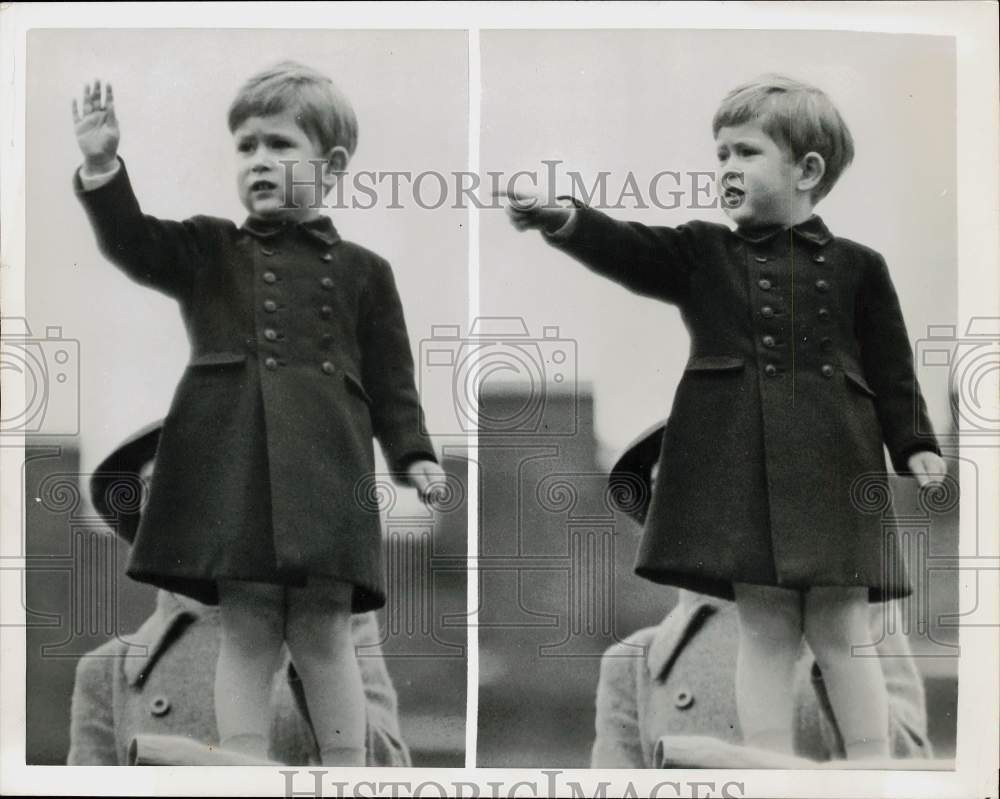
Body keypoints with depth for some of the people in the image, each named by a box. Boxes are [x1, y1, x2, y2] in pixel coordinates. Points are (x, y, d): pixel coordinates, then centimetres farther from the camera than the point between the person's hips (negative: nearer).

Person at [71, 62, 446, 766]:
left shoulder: (362, 272, 12)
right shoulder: (209, 250, 14)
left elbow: (390, 379, 11)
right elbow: (133, 244, -2)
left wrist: (414, 454, -1)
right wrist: (102, 167, -17)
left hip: (326, 471, 0)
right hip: (232, 468, 1)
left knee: (323, 631, 1)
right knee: (246, 629, 1)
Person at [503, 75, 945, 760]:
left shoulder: (857, 267, 7)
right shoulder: (702, 253, 9)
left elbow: (892, 369, 8)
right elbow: (628, 249, -9)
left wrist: (915, 448, -2)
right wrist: (563, 218, -27)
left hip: (834, 469, -1)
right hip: (740, 468, 1)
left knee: (841, 633, 2)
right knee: (764, 632, 4)